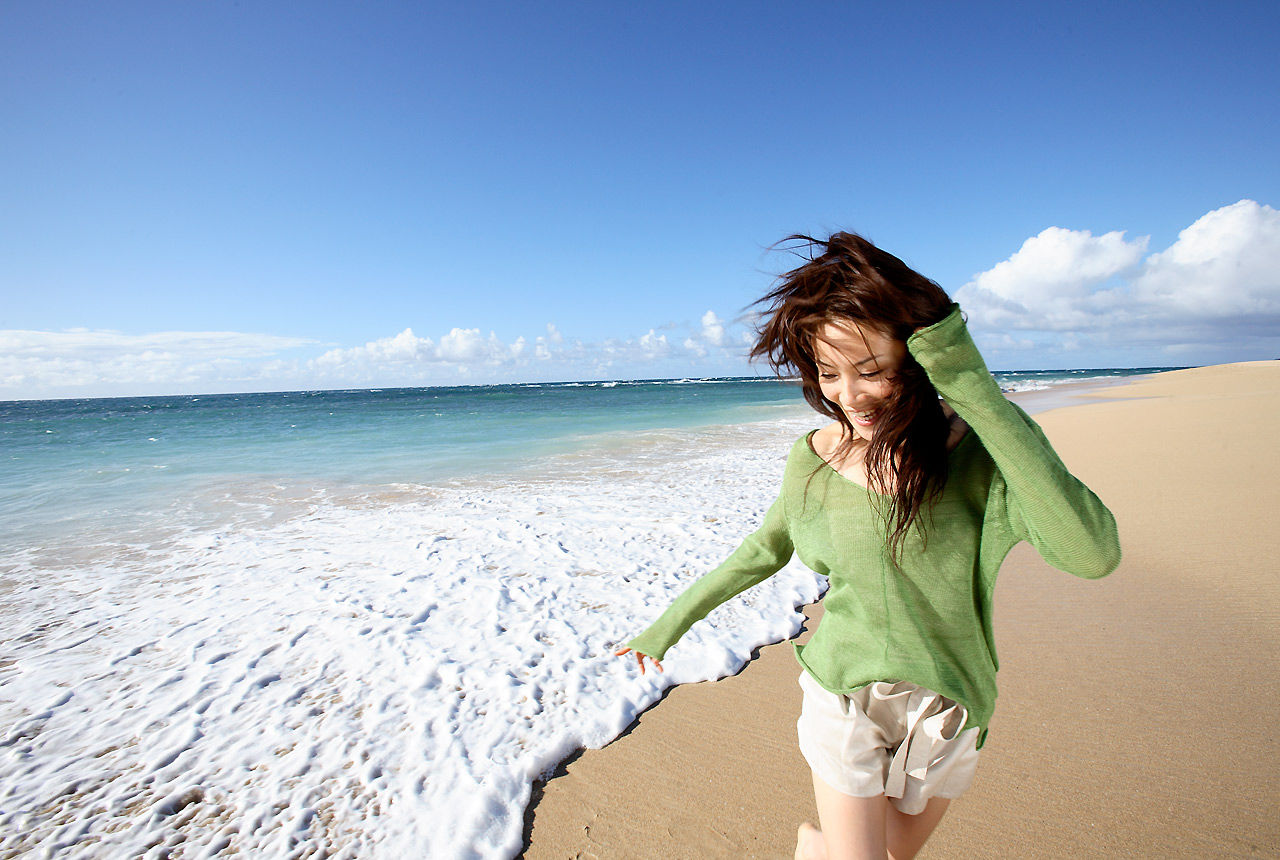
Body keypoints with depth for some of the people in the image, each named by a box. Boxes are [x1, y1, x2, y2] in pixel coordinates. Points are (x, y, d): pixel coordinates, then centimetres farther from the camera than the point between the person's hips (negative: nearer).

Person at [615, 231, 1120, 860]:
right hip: (844, 697, 0)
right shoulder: (815, 456, -13)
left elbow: (1092, 554, -35)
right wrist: (672, 621, 7)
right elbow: (767, 548, 2)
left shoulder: (983, 445, -19)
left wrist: (973, 386, -37)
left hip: (946, 709, 1)